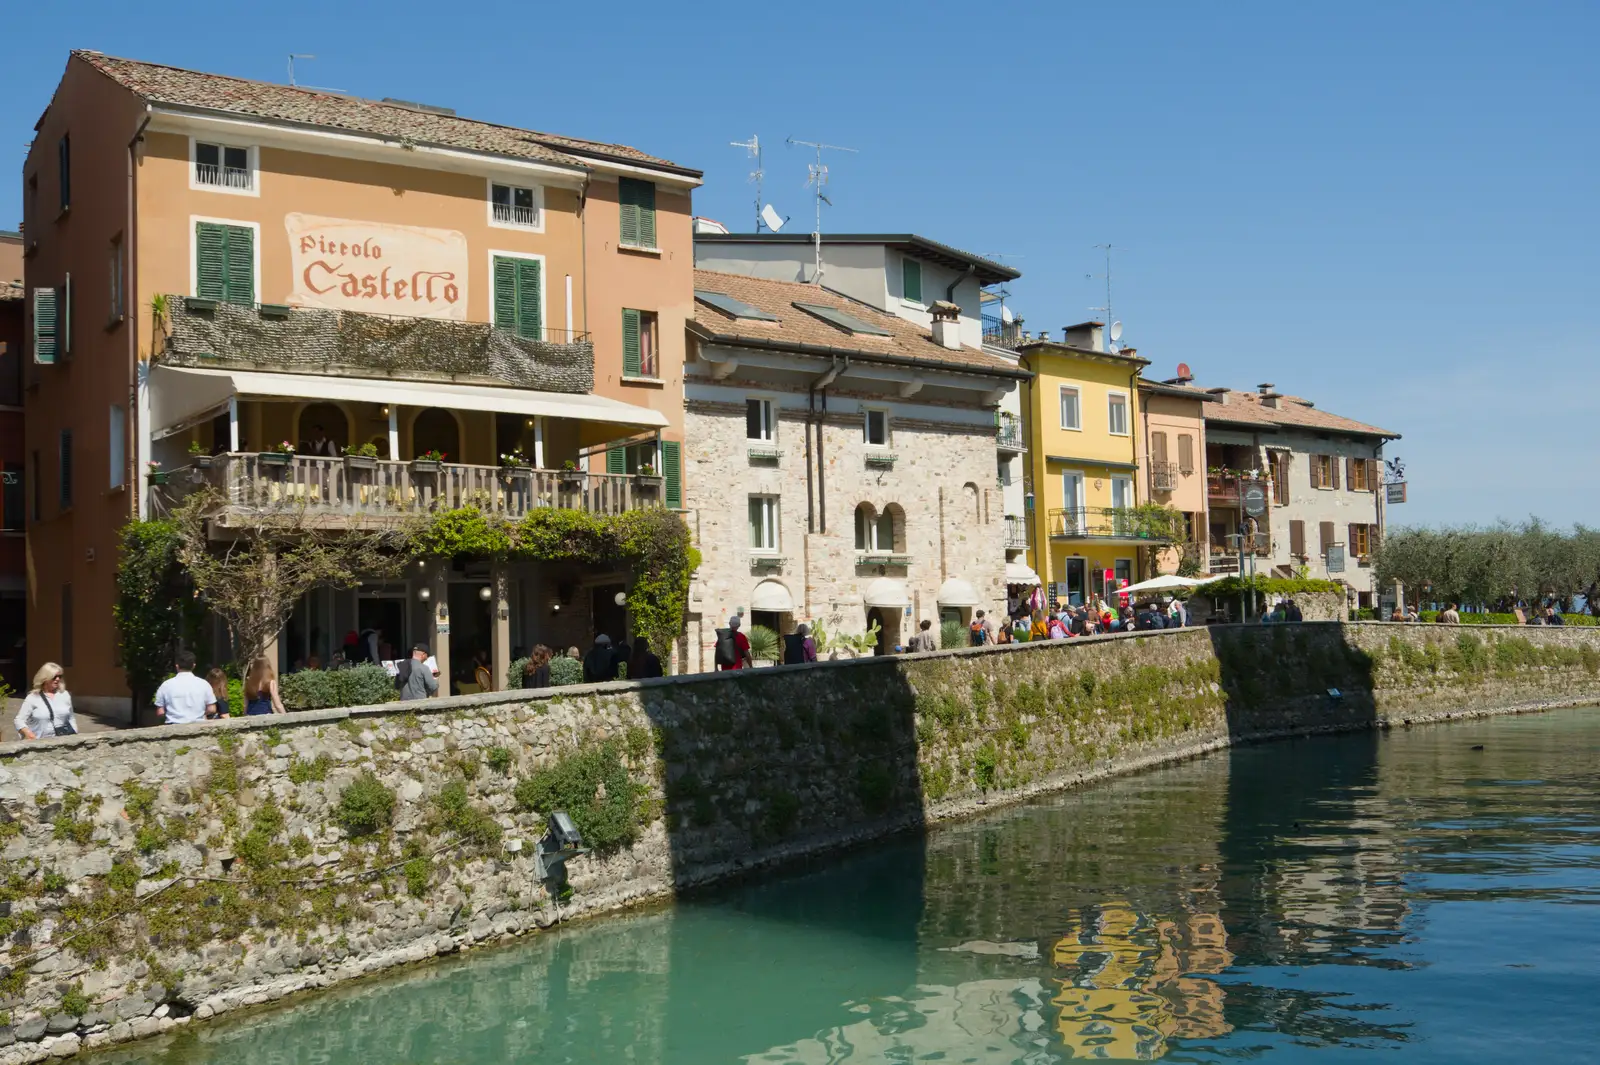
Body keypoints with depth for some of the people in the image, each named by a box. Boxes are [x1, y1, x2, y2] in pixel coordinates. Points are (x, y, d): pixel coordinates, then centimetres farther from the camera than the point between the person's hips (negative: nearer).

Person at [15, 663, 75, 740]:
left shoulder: (64, 695, 14)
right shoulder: (33, 698, 4)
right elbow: (19, 720, 1)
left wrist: (76, 736, 10)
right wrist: (27, 733, -17)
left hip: (65, 738, 1)